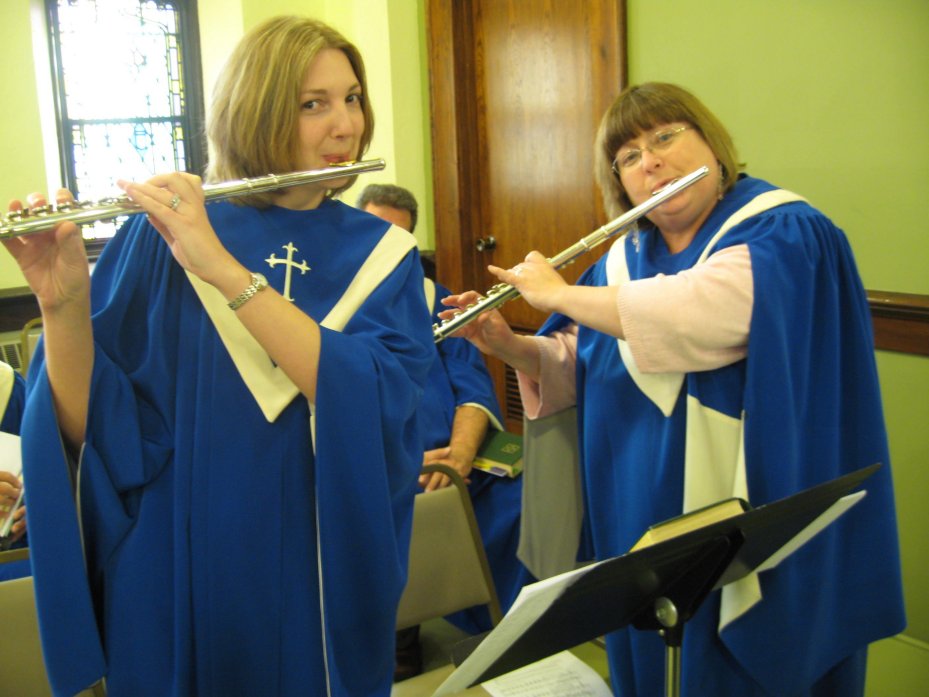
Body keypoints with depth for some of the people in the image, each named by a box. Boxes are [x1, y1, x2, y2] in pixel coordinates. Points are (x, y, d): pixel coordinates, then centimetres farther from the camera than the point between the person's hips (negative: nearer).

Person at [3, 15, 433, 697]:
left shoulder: (382, 253, -2)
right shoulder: (164, 236, -6)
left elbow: (374, 402, -21)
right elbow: (94, 429, -9)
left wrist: (221, 268, -28)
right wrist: (65, 303, -27)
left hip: (323, 579, 1)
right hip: (176, 576, -1)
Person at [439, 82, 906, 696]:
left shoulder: (785, 233, -14)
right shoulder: (623, 260, 7)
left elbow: (694, 315, -32)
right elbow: (578, 369, 12)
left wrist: (557, 293, -20)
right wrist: (511, 346, -7)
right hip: (635, 524, 6)